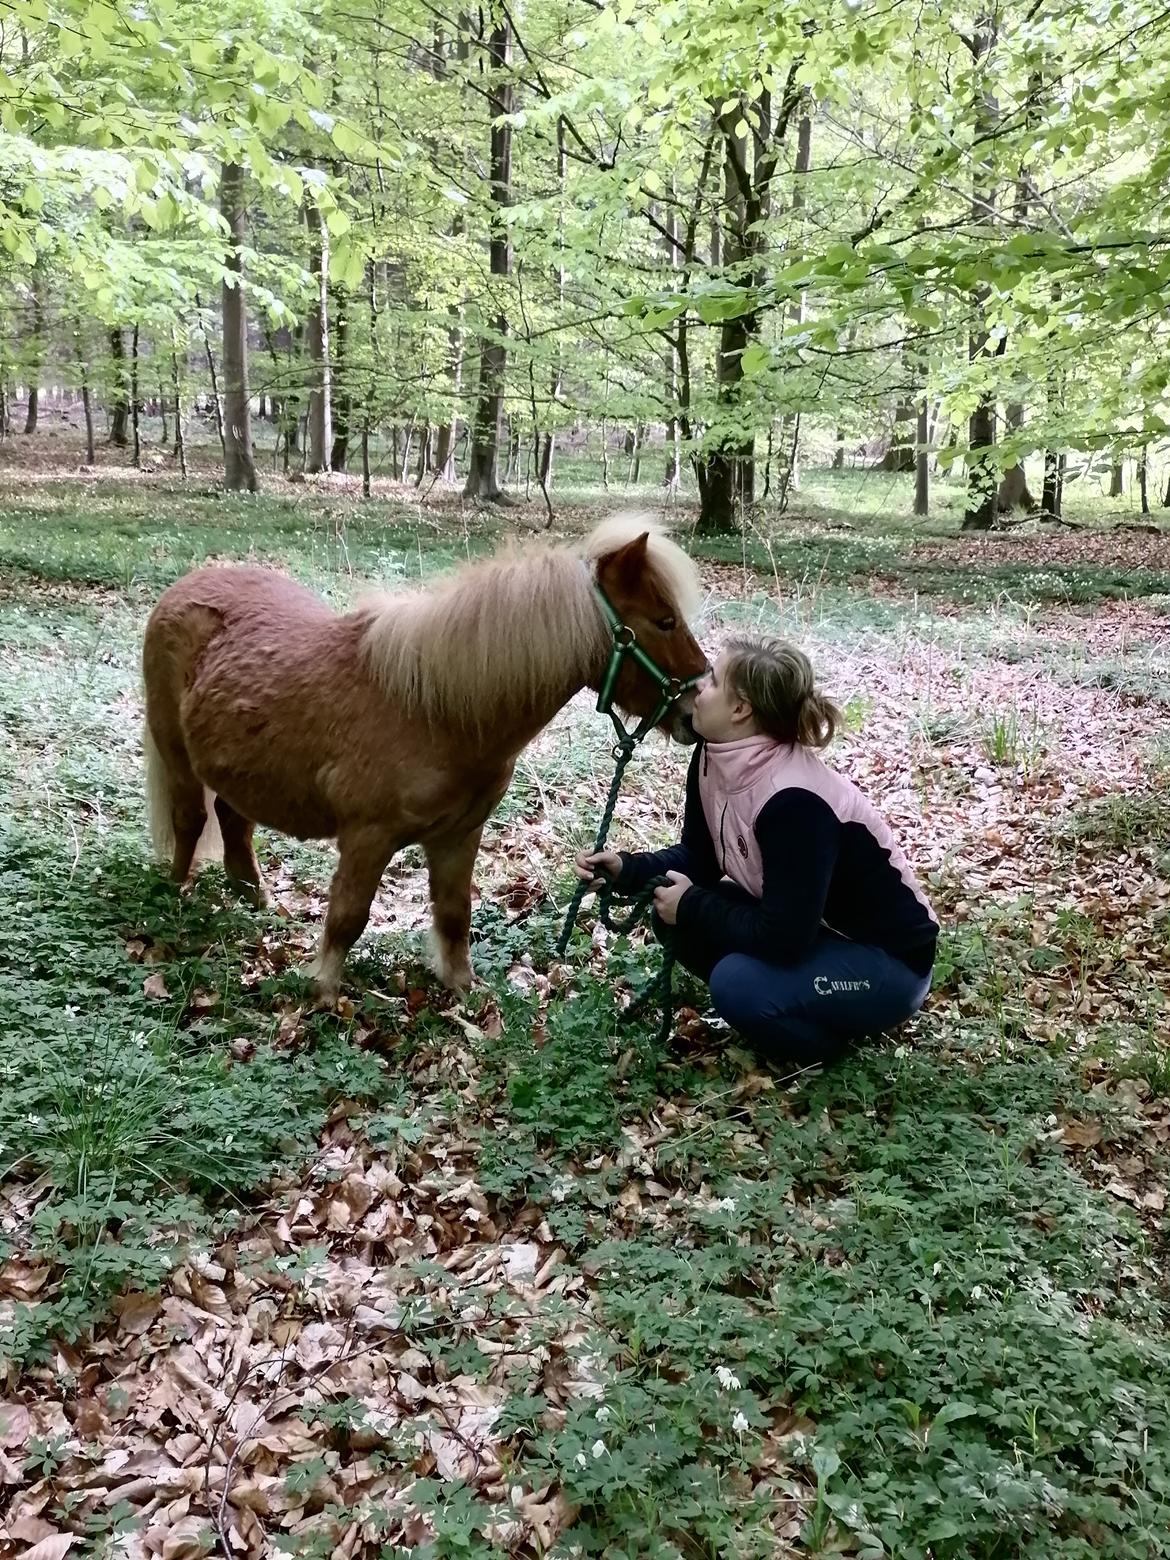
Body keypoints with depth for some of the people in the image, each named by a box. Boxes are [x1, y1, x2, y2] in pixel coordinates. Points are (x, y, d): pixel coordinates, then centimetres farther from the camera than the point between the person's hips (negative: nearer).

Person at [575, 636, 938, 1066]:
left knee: (739, 986, -31)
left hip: (888, 959, -9)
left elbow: (781, 936, -31)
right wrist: (627, 869, -10)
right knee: (674, 913, -3)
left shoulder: (794, 801, -33)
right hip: (809, 928, 9)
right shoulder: (713, 759, -7)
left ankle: (829, 1039, 0)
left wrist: (691, 906, -19)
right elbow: (700, 857, 6)